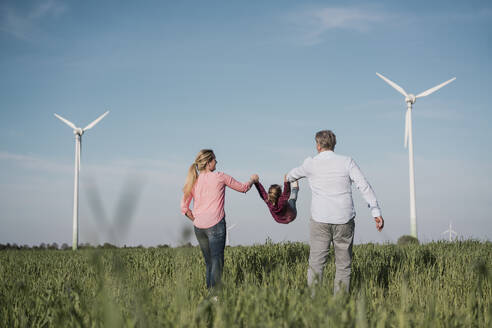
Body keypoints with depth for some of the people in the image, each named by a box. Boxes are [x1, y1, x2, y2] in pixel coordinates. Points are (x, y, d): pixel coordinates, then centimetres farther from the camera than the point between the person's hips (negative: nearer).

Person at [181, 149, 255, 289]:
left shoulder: (194, 181, 8)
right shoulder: (220, 177, -3)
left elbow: (184, 207, 8)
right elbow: (243, 188, 10)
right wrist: (253, 180, 29)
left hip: (198, 227, 5)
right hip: (215, 225, -5)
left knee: (208, 262, 14)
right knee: (217, 262, -4)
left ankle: (208, 290, 14)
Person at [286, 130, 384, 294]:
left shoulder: (311, 164, 4)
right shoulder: (347, 162, 2)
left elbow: (295, 173, 26)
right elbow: (364, 186, -6)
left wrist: (289, 177, 50)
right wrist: (376, 212, -7)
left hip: (320, 220, 0)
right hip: (344, 219, 0)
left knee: (316, 263, 1)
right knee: (343, 265, 7)